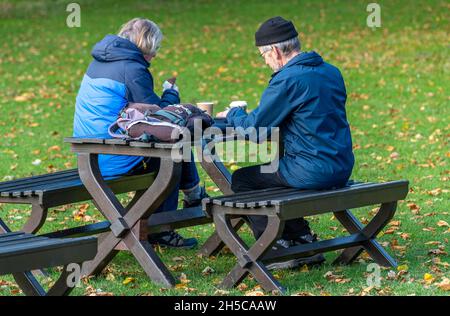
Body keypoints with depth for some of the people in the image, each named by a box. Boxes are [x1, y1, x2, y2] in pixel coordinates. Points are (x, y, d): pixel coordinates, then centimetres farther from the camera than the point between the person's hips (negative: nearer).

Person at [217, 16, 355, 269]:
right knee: (267, 173, 29)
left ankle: (279, 250, 6)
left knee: (241, 180, 10)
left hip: (314, 171, -9)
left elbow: (254, 127, -11)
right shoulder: (331, 71, 11)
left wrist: (233, 114, 12)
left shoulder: (288, 79, -16)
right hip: (341, 169, 9)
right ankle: (304, 242, 24)